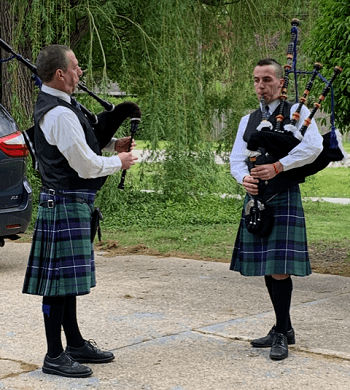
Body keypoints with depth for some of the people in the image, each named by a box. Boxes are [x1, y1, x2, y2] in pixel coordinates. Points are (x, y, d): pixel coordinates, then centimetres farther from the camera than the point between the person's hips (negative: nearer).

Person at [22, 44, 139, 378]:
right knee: (61, 279, -5)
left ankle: (75, 343, 28)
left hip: (62, 203, 11)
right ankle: (54, 357, 2)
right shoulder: (61, 115, -20)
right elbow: (86, 166, -19)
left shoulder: (48, 107, 13)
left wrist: (112, 144, 13)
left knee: (66, 278, 17)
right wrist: (119, 161, -2)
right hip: (66, 203, -11)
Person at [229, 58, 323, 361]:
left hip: (284, 197, -6)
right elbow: (237, 159, 10)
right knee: (266, 268, 10)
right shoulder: (248, 120, 16)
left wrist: (278, 167, -21)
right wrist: (245, 178, -12)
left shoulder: (297, 112, 0)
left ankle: (281, 335, 0)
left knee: (279, 268, -10)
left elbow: (314, 146, -16)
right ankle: (284, 329, 22)